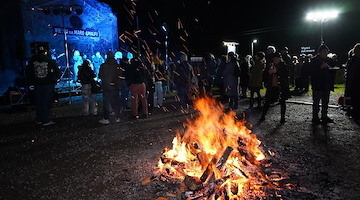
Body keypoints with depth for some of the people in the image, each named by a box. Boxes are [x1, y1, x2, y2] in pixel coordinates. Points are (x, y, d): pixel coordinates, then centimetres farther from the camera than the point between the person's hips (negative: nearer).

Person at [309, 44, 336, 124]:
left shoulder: (329, 60, 10)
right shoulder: (314, 60, -5)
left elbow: (332, 72, 13)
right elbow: (312, 72, -12)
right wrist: (320, 67, -22)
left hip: (327, 85, 6)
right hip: (317, 85, -5)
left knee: (325, 102, 12)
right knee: (316, 102, -1)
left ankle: (324, 116, 23)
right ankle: (315, 117, 7)